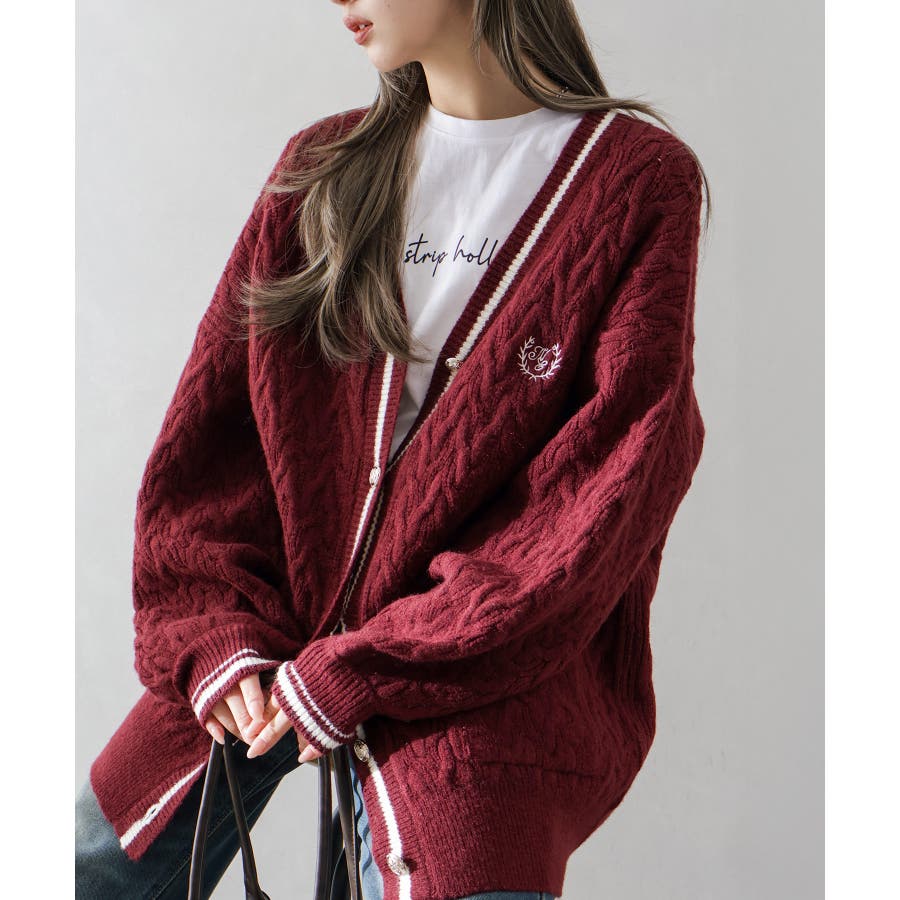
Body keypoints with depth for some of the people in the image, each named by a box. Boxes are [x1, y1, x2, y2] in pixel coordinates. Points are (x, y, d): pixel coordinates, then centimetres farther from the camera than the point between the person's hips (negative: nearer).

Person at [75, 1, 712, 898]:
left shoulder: (642, 179, -4)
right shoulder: (321, 168, 11)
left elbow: (611, 494, -12)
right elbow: (206, 426, 9)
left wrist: (356, 675, -14)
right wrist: (213, 636, -7)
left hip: (485, 674, -4)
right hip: (265, 656, 5)